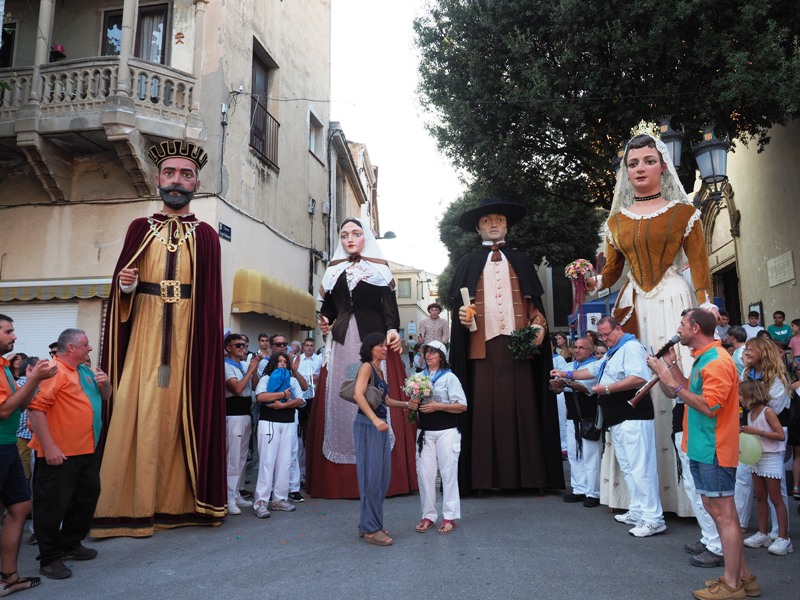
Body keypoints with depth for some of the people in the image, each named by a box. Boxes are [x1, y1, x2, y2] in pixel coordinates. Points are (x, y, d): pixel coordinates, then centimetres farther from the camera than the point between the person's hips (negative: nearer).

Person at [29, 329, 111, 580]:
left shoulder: (86, 371, 12)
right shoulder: (54, 371, -16)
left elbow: (105, 396, 23)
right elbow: (35, 408, -24)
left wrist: (105, 383, -1)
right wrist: (49, 447, -25)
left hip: (88, 451, 9)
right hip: (60, 455, -9)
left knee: (87, 498, 19)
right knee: (54, 505, 2)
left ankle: (71, 544, 36)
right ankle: (50, 558, 16)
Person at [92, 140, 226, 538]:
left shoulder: (206, 236, 6)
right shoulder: (140, 229, 12)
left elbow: (212, 302, 0)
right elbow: (122, 295, 12)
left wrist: (207, 347, -9)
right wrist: (126, 286, -10)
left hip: (188, 336, -1)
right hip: (143, 332, 1)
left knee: (181, 414, 0)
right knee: (135, 413, -2)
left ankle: (176, 503, 11)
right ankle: (131, 506, 7)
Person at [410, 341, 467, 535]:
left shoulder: (449, 377, -3)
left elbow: (462, 405, -9)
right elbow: (414, 401, 21)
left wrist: (437, 406, -17)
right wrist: (412, 405, -3)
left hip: (446, 431, -4)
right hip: (424, 431, 4)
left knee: (448, 472, 1)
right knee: (424, 473, 4)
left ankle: (449, 517, 11)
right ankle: (428, 516, 15)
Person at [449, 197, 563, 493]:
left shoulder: (521, 260, 19)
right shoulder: (468, 263, 15)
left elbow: (534, 302, 13)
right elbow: (457, 303, 10)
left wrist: (539, 325, -5)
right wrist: (462, 314, -12)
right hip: (483, 345, -1)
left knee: (522, 407, -1)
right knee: (486, 408, -4)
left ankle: (528, 475, 6)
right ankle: (487, 477, 0)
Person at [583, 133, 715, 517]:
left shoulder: (683, 212, 6)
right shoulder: (616, 220, 15)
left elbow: (700, 267, -2)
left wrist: (706, 311, -13)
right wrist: (594, 283, -2)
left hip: (674, 302, -3)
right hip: (633, 307, 3)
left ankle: (685, 490, 2)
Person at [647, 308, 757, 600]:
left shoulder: (717, 361, -18)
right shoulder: (704, 358, 14)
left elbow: (709, 406, -23)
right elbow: (691, 392, 16)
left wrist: (673, 384, -21)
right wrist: (671, 366, 9)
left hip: (714, 451, -10)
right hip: (702, 448, 10)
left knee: (723, 514, -1)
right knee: (716, 509, 16)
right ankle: (744, 576, 27)